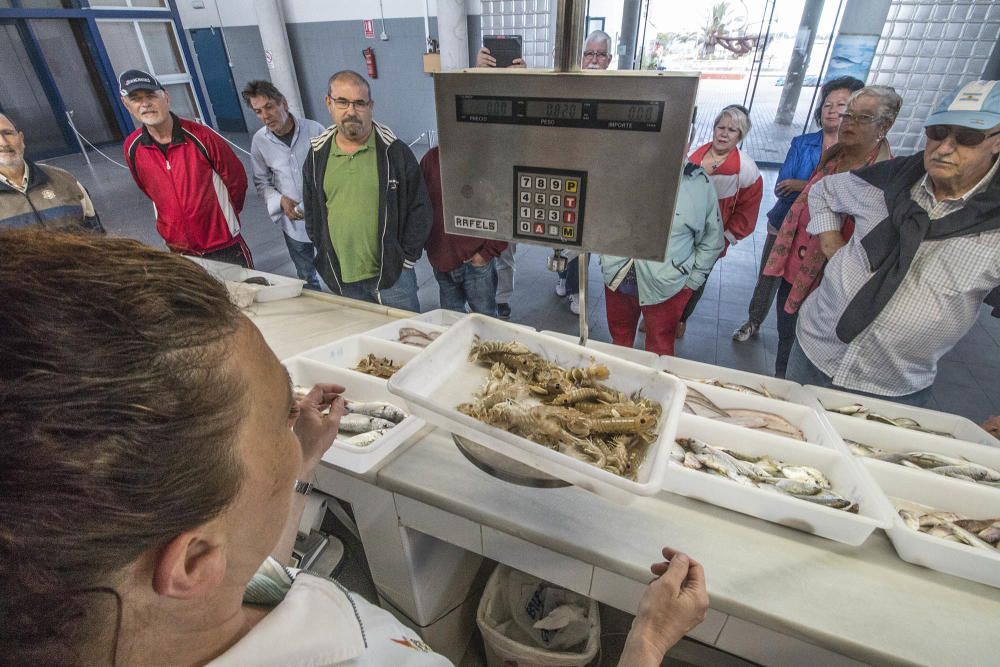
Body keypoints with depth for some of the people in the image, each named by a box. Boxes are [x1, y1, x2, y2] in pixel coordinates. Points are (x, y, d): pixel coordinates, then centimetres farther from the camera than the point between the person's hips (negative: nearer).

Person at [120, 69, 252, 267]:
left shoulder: (200, 136, -12)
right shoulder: (132, 148, -3)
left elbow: (236, 178, -2)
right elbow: (150, 190, 13)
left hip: (224, 244, -3)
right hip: (178, 249, 3)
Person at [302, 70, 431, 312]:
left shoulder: (394, 151, -6)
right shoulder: (317, 154, 5)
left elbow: (420, 209, -4)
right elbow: (311, 212, 14)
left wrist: (407, 258, -6)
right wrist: (325, 256, 7)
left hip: (391, 273, -3)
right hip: (341, 277, 4)